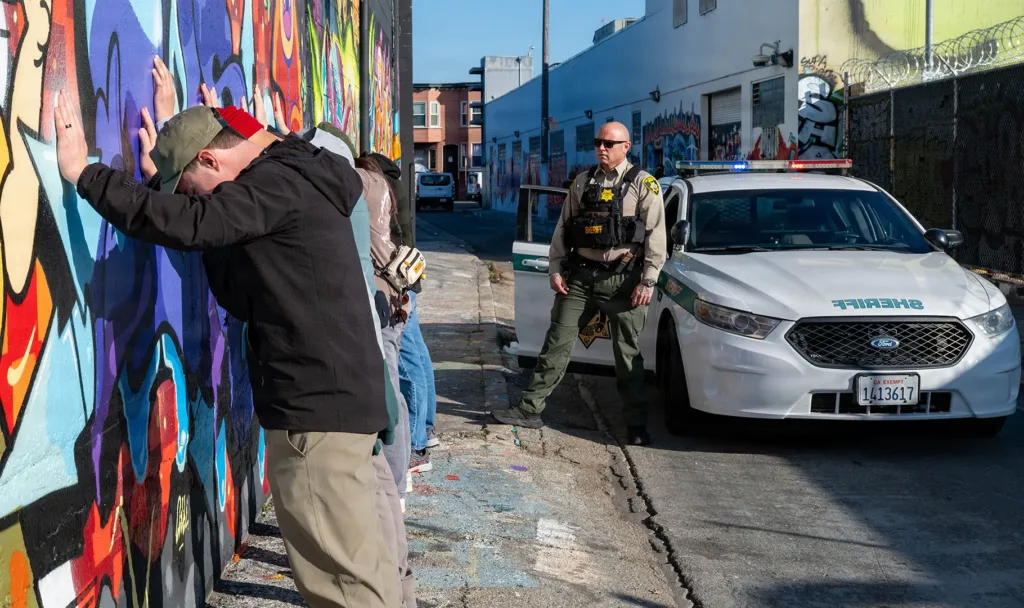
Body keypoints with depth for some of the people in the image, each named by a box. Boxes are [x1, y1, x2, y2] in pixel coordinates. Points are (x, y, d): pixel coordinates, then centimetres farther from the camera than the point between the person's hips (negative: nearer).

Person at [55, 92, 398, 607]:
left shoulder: (279, 185, -13)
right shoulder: (295, 179, 18)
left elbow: (186, 223, -25)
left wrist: (84, 173, -16)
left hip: (317, 408, -10)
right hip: (337, 396, 10)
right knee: (353, 563, 17)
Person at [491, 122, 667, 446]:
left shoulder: (643, 184, -2)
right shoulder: (583, 182, 12)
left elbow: (655, 236, -7)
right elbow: (563, 228, 14)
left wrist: (647, 281, -13)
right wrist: (556, 269, 6)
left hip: (622, 280, -4)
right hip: (579, 276, 4)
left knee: (628, 353, 3)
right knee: (557, 343, 3)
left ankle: (636, 425, 11)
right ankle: (530, 409, 8)